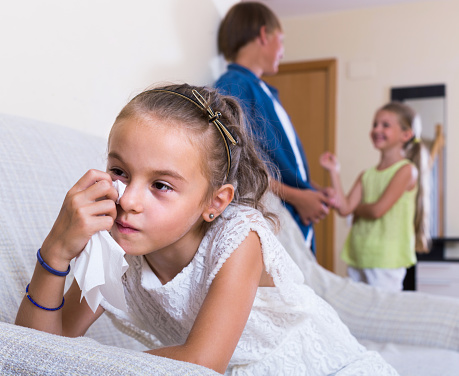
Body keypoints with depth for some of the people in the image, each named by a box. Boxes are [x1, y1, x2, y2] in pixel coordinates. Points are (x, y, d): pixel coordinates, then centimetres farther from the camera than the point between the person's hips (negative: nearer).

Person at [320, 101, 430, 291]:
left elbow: (377, 210, -15)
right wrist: (334, 172, -1)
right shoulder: (367, 175, 12)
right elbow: (344, 209, 0)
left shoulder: (407, 170, -7)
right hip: (357, 257, 6)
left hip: (386, 261, -6)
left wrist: (355, 207, 4)